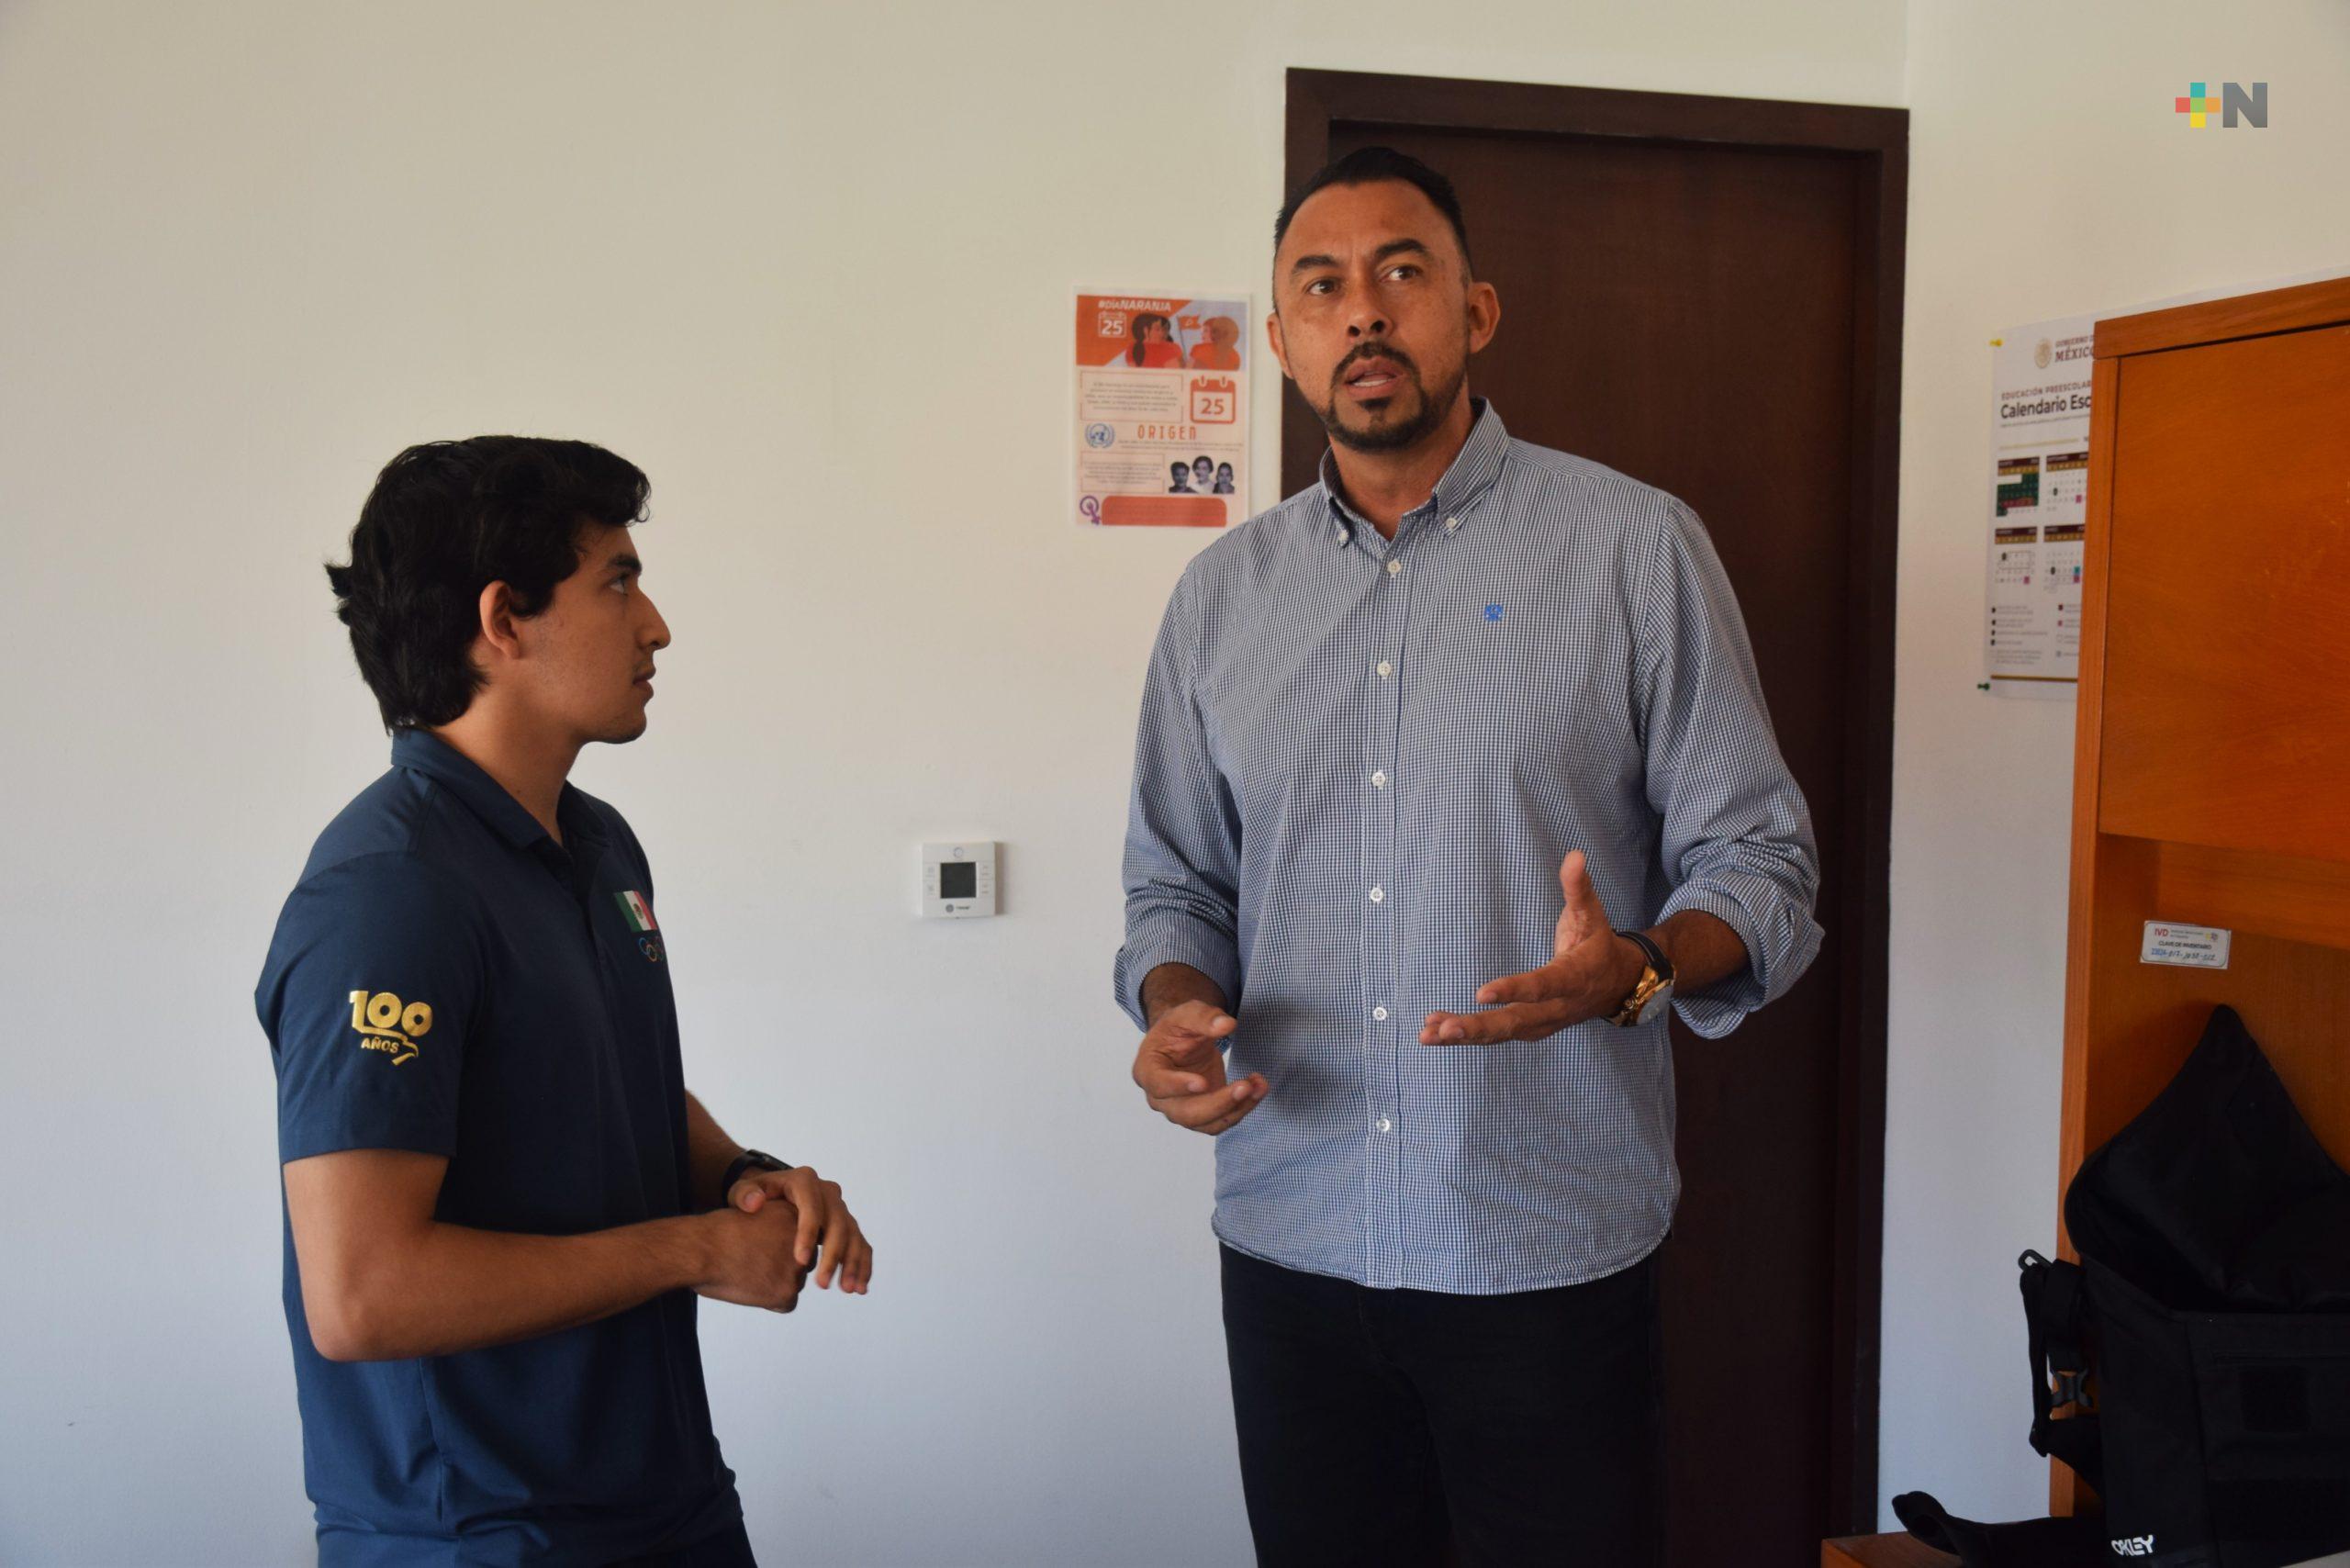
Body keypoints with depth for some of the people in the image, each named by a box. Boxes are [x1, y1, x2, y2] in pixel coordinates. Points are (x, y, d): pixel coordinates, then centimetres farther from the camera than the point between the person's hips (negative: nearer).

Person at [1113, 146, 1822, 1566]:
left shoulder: (1635, 546, -4)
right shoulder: (1222, 594, 8)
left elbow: (1761, 862, -3)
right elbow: (1177, 882, 14)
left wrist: (1636, 969, -23)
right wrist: (1175, 1006, -7)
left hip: (1554, 1252, -3)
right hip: (1290, 1247, 3)